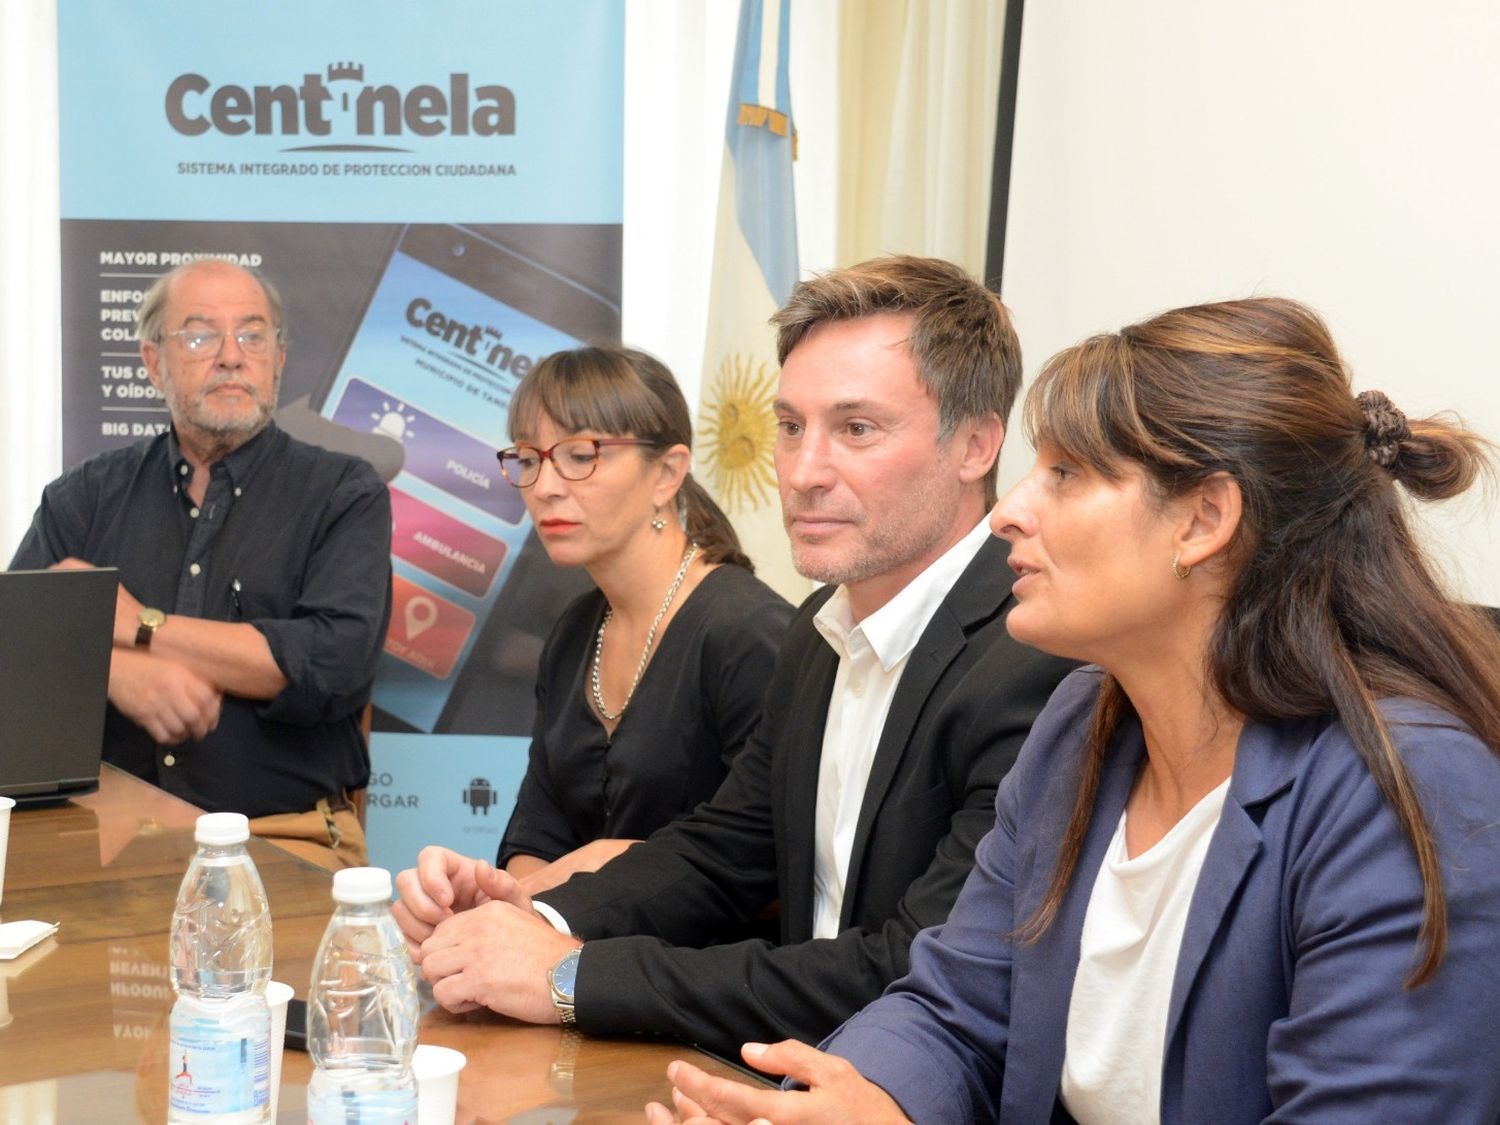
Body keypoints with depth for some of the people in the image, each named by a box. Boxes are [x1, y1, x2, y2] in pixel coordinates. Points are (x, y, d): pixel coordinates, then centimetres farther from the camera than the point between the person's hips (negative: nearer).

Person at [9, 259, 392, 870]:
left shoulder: (344, 494, 5)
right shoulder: (87, 495, 14)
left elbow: (336, 665, -11)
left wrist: (139, 626, -5)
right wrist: (118, 672, -17)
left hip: (284, 836, -3)